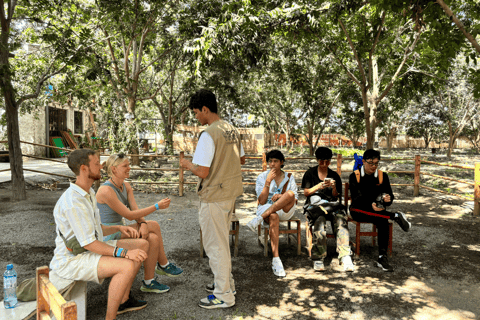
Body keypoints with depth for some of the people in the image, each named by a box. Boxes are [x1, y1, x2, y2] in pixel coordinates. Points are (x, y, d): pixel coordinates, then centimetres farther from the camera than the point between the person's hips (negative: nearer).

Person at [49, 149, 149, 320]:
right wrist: (124, 253, -27)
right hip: (71, 260, -10)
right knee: (128, 266, -32)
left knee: (142, 244, 4)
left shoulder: (88, 193, 8)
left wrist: (118, 228, -3)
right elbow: (89, 243, -25)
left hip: (91, 248, 10)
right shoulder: (73, 202, -25)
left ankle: (124, 300, 13)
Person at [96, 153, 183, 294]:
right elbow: (129, 215, -24)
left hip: (120, 231, 8)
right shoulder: (106, 191, -24)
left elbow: (135, 210, -2)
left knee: (153, 239, -13)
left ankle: (148, 282, 1)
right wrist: (157, 206, -25)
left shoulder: (126, 186, 4)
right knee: (154, 226, -17)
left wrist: (143, 224, -24)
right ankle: (164, 265, 1)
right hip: (108, 236, -8)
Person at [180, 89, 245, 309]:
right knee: (222, 241, 22)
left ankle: (223, 295, 15)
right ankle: (226, 282, 36)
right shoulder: (231, 130, 6)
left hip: (214, 196, -9)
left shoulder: (208, 135, -21)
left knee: (215, 245, 3)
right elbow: (241, 159, 17)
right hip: (231, 192, 9)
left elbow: (202, 172, -23)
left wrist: (187, 165, -4)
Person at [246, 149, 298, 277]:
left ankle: (259, 219, -31)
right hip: (266, 208, -1)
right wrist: (268, 181, -15)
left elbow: (295, 200, 5)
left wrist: (281, 197, -15)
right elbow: (261, 201, -6)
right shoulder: (262, 177, 5)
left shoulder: (289, 177, 10)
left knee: (290, 194, -32)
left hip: (285, 211, 2)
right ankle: (276, 260, -38)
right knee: (274, 217, -40)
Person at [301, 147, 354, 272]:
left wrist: (334, 188, -7)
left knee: (340, 220, -32)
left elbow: (336, 197, 15)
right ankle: (319, 257, -26)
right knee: (320, 220, -36)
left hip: (331, 204, 2)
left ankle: (345, 257, -36)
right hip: (314, 204, -2)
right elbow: (306, 192, 6)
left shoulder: (334, 176, 17)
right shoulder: (310, 173, 13)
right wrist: (318, 186, -10)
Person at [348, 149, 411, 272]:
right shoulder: (354, 176, 0)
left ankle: (382, 258, -30)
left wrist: (388, 199, -23)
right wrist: (370, 205, -30)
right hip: (358, 211, -2)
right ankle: (396, 216, -30)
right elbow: (356, 198, -12)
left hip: (377, 210, 2)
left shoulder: (383, 176, 9)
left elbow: (390, 195, 3)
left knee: (383, 222, -33)